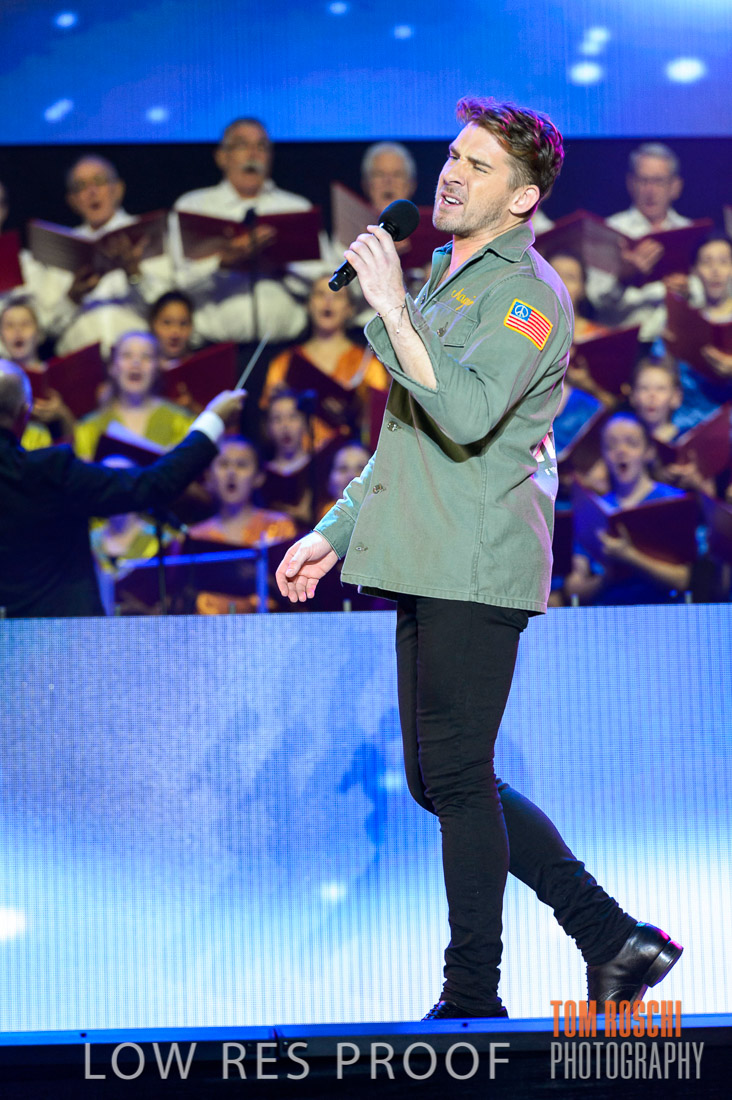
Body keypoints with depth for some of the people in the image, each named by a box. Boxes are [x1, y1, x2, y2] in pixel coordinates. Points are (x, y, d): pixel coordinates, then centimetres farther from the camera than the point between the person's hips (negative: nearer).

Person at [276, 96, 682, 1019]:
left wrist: (391, 306, -23)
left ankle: (472, 998, 4)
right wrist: (336, 531, 23)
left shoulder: (526, 293, -8)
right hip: (425, 567, 10)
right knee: (441, 782, 11)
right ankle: (616, 941, 17)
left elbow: (465, 415, -24)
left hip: (478, 567, -10)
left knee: (457, 778, -6)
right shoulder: (441, 283, 21)